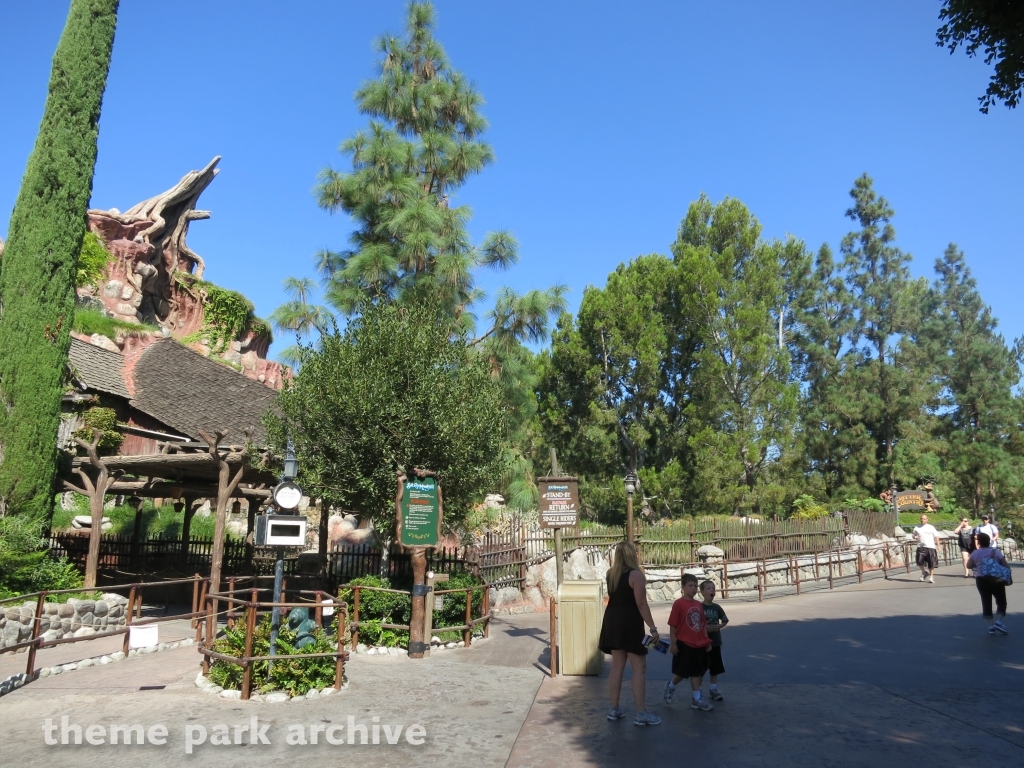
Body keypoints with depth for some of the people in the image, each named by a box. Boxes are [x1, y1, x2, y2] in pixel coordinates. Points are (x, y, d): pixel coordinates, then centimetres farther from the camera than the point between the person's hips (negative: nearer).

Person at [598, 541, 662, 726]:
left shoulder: (610, 573, 7)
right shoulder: (635, 575, -14)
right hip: (630, 623, -7)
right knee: (639, 669, 1)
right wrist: (653, 628, -13)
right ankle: (641, 713, 3)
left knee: (617, 666, 14)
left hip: (612, 621, 7)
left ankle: (614, 709, 19)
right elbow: (641, 604, -17)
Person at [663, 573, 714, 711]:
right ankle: (670, 686, 30)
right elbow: (673, 625, -13)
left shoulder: (699, 604, 7)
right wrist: (672, 643, -14)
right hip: (684, 644, -6)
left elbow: (703, 624, 13)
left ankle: (697, 699, 19)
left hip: (699, 645, 6)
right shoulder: (679, 604, -14)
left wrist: (707, 641, 10)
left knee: (697, 672, 11)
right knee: (682, 672, 3)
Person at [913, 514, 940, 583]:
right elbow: (914, 535, 22)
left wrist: (938, 545, -2)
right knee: (919, 562, -12)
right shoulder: (917, 528, 11)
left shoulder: (931, 527, 5)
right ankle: (924, 572, 16)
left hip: (930, 547, -1)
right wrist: (915, 537, -1)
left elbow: (936, 536, 5)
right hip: (921, 547, 1)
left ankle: (931, 577, 16)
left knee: (931, 563, 1)